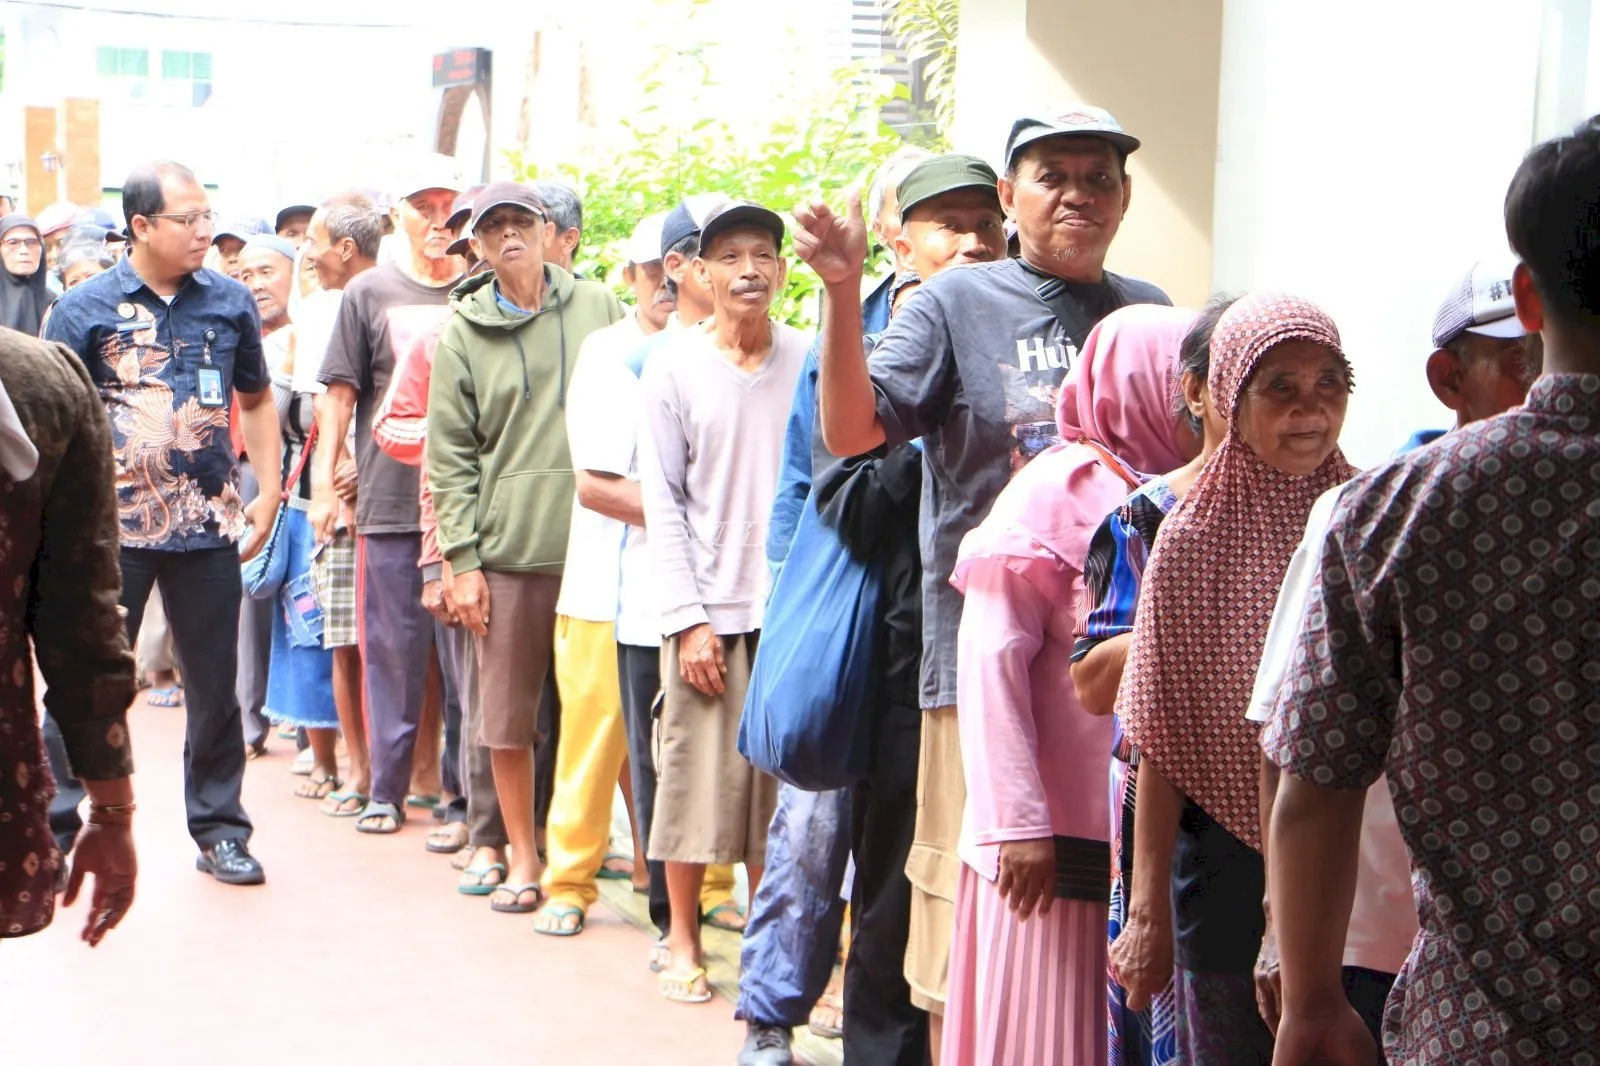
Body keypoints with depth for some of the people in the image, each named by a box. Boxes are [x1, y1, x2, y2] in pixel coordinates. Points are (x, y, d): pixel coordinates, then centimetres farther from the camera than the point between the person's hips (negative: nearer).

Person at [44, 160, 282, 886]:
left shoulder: (229, 302, 4)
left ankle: (219, 829, 23)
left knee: (215, 686, 10)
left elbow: (256, 400, 14)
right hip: (113, 530, -2)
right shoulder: (85, 308, -3)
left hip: (209, 528, 2)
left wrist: (267, 493, 6)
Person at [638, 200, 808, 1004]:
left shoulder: (810, 362, 3)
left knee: (782, 779, 6)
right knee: (697, 773, 3)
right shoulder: (675, 369, 1)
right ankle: (682, 939, 19)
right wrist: (689, 617, -6)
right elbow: (664, 502, 0)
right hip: (708, 607, -1)